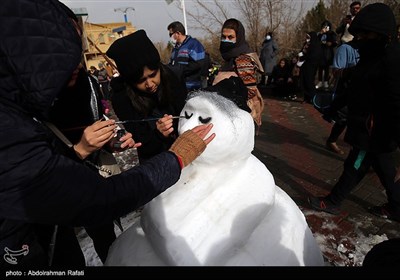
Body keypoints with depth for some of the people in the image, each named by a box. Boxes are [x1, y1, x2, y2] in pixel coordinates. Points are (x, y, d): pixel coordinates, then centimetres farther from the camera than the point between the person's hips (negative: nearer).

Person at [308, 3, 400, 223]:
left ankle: (332, 202, 22)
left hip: (375, 130, -10)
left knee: (355, 166, 5)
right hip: (370, 127, 10)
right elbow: (358, 90, 18)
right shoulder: (373, 55, 10)